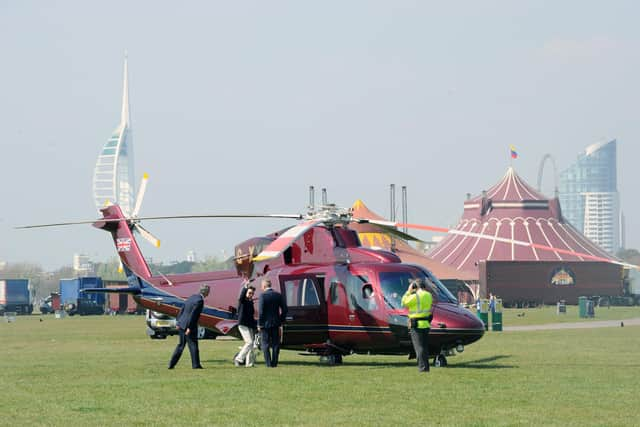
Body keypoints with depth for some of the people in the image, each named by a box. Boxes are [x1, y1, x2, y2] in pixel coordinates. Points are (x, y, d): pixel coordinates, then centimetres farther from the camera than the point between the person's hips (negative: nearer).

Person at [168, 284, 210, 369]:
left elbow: (182, 310, 13)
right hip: (189, 325, -8)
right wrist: (189, 328, -20)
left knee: (181, 345, 16)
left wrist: (178, 322, 16)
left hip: (181, 325, 8)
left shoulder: (192, 297, 11)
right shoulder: (200, 301, -16)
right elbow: (193, 314, -21)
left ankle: (172, 364, 17)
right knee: (193, 345, 2)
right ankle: (196, 365, 5)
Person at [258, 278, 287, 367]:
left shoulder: (262, 295, -11)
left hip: (265, 323, -4)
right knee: (275, 344, 11)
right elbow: (284, 309, 3)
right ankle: (274, 362, 10)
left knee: (265, 344, 3)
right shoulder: (278, 295, 3)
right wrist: (281, 321, 11)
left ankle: (268, 363, -2)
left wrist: (259, 324, -9)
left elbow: (261, 311, -15)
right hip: (275, 324, 4)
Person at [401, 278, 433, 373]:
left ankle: (422, 367, -8)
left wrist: (409, 291, 2)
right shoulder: (428, 295, 8)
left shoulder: (416, 296, -15)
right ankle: (425, 366, 17)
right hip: (426, 324, 7)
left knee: (419, 347, -5)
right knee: (425, 346, 14)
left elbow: (404, 303, -5)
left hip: (417, 325, -7)